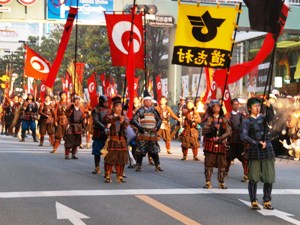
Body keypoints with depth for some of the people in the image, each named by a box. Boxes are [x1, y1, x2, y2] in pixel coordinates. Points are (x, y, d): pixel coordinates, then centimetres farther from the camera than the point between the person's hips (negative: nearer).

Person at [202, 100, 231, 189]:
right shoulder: (208, 118, 3)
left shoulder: (224, 119, 9)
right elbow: (204, 130, -11)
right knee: (209, 164, -2)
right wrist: (213, 127, -27)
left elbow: (229, 131, 1)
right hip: (210, 144, -2)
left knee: (222, 164, 3)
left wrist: (220, 138, -13)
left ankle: (221, 183, 12)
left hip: (221, 144, 2)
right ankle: (208, 182, 4)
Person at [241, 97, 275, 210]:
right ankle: (254, 202, 11)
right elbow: (244, 136, -12)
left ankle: (267, 201, 14)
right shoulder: (247, 121, 1)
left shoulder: (263, 118, 11)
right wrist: (257, 143, -18)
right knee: (253, 178, 0)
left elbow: (271, 116, -14)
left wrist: (269, 107, -34)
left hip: (268, 151, 3)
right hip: (254, 152, -3)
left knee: (269, 178, 3)